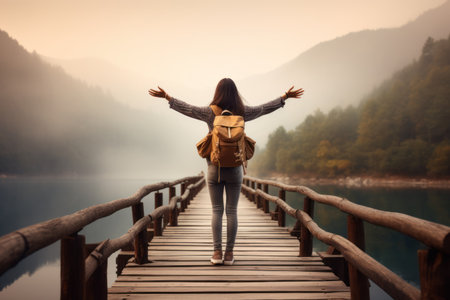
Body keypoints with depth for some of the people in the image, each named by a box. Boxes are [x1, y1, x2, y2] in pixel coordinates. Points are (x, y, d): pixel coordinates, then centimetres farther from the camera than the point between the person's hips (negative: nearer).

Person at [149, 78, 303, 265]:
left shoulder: (210, 112, -5)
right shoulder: (242, 112, -2)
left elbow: (186, 108, 2)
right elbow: (265, 108, 8)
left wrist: (166, 96, 13)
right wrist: (286, 97, 20)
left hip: (214, 168, 0)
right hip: (235, 169, 0)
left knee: (217, 210, 6)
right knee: (232, 211, 5)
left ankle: (217, 252, 5)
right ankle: (229, 253, 8)